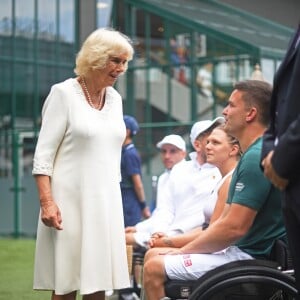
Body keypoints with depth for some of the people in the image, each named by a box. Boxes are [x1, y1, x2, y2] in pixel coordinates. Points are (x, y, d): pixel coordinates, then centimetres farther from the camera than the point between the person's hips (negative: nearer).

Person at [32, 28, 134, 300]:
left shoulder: (115, 99, 12)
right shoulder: (64, 94, -5)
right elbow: (43, 155, -10)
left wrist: (115, 194, 16)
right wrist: (47, 201, -19)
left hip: (105, 200, 6)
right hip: (70, 200, -6)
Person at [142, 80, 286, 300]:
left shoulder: (256, 158, -19)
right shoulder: (255, 154, 17)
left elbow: (234, 227, -24)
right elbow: (225, 219, 17)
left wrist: (184, 251, -11)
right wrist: (184, 250, 6)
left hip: (250, 256, -11)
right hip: (244, 250, 11)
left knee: (154, 268, -13)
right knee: (153, 255, 13)